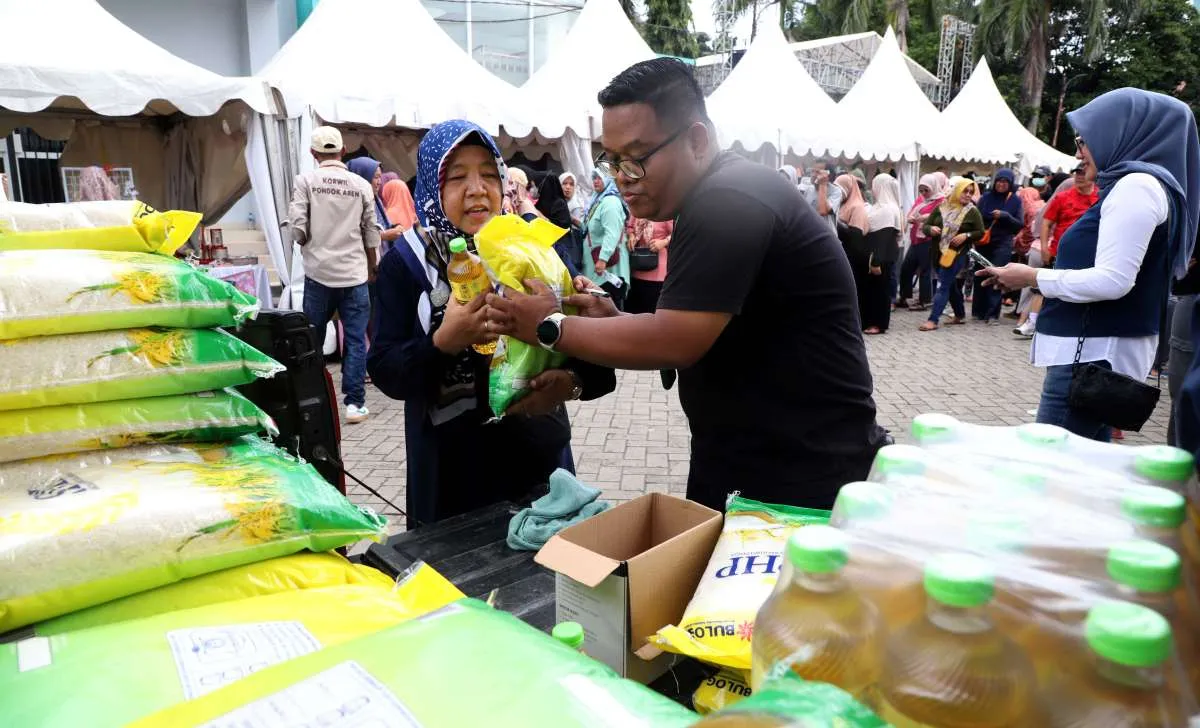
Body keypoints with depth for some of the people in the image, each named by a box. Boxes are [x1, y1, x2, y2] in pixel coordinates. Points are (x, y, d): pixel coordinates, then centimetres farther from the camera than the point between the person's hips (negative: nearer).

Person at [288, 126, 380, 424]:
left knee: (312, 340, 12)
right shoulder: (361, 185, 2)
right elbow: (371, 233, 6)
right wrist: (372, 267, 21)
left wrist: (308, 243, 14)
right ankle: (355, 403, 3)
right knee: (356, 340, 4)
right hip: (355, 274, 0)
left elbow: (297, 228, -8)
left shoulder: (306, 181, -2)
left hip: (319, 272, 0)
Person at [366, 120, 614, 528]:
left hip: (540, 454, 2)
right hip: (451, 467, -1)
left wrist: (572, 382, -25)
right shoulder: (405, 262, -4)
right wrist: (442, 343, -26)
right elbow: (385, 372, -8)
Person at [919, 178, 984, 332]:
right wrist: (931, 229, -15)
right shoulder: (941, 207, 4)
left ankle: (933, 319, -11)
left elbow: (981, 232, 3)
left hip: (957, 254, -4)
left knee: (943, 286, -10)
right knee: (950, 285, 16)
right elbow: (925, 226, 7)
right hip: (937, 252, 5)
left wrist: (966, 235, -15)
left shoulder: (972, 211, -2)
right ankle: (960, 315, 31)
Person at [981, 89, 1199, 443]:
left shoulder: (1137, 185, -11)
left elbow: (1112, 280, -20)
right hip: (1096, 350, 10)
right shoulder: (1129, 185, 19)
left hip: (1094, 352, -10)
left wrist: (1032, 277, -10)